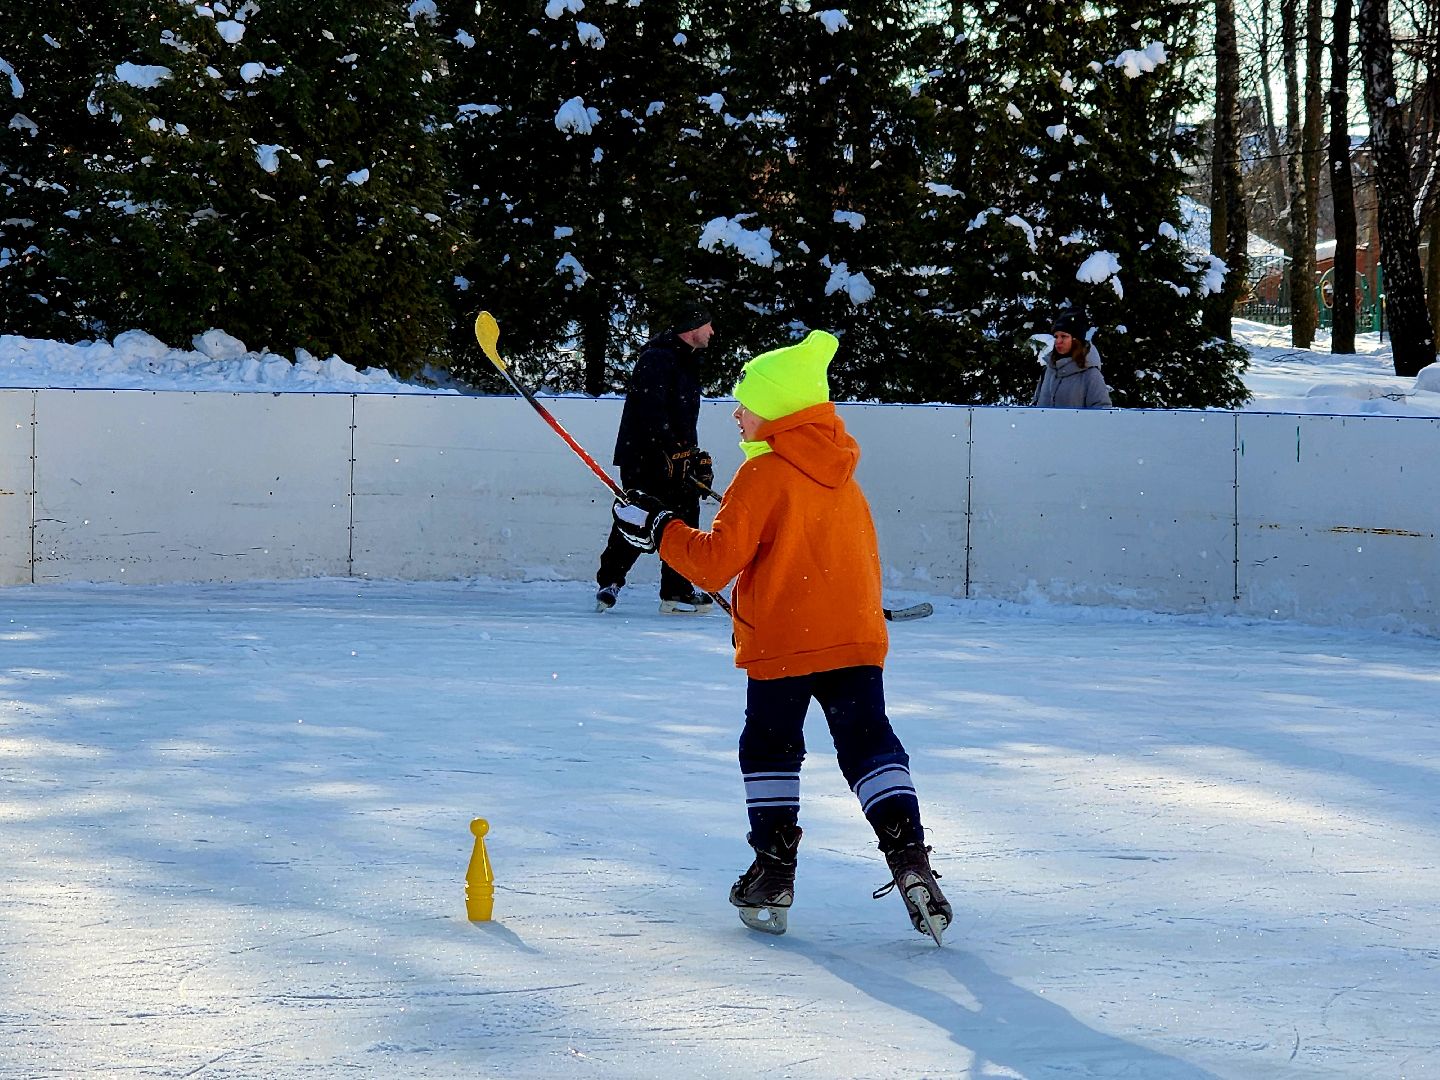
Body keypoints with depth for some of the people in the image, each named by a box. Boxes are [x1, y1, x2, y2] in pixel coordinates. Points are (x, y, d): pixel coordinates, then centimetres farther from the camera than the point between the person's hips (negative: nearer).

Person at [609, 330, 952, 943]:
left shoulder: (764, 475, -10)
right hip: (856, 638, 5)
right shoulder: (841, 472, 12)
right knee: (870, 746, 5)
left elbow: (715, 561, -13)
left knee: (770, 749, 10)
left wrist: (659, 529, -2)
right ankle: (909, 860, -11)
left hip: (782, 642, -5)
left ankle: (774, 876, 10)